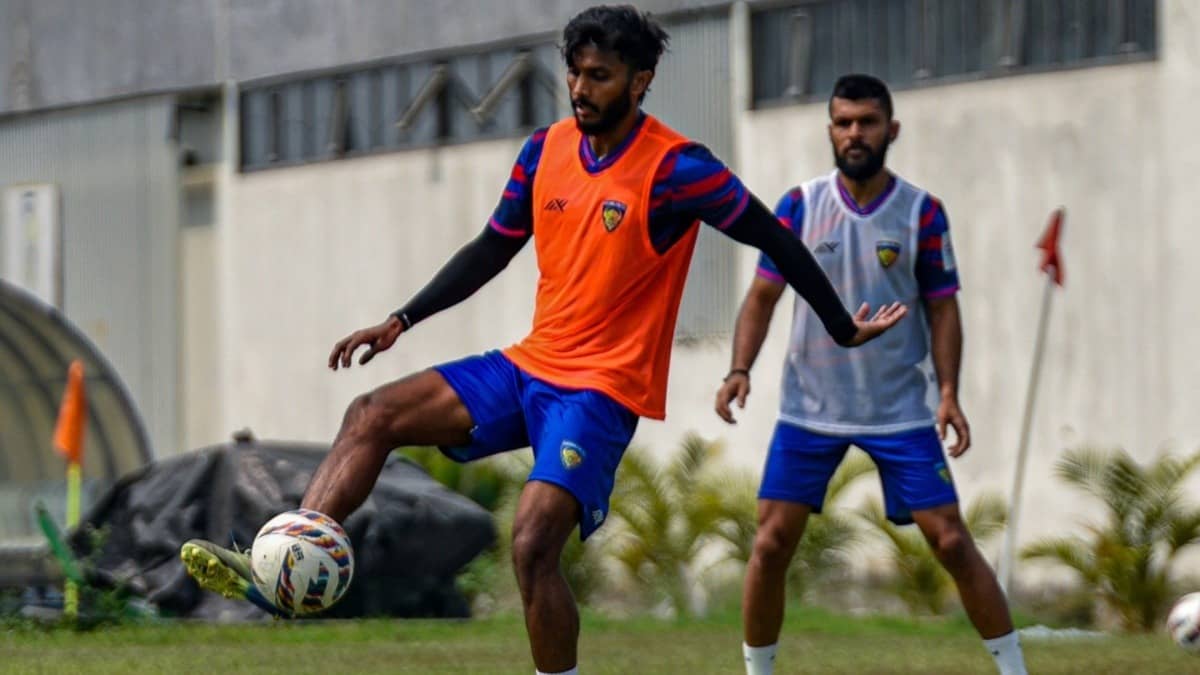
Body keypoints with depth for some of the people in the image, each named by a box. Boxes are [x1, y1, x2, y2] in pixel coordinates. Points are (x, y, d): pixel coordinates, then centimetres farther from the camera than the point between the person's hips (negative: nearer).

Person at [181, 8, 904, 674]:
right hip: (529, 366, 7)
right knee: (372, 417, -7)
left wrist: (845, 329, 0)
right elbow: (491, 251, 17)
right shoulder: (546, 149, 5)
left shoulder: (676, 169, -14)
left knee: (533, 544, -22)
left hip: (605, 388, -7)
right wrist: (401, 322, 12)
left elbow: (774, 239, -7)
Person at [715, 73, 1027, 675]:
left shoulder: (921, 213, -4)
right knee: (771, 545, -3)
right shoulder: (799, 206, -2)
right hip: (809, 409, 1)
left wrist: (948, 390, -12)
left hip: (900, 411, -1)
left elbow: (942, 306, 0)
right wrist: (740, 370, -14)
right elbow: (763, 294, 1)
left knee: (952, 542, -5)